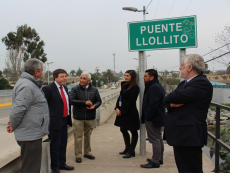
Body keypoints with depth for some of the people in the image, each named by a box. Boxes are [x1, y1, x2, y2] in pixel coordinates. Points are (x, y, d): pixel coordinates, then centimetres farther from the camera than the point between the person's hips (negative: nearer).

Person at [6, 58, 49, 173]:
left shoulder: (30, 84, 14)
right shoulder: (27, 86, -21)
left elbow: (19, 108, 21)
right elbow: (17, 110, -24)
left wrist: (13, 124, 12)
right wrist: (13, 127, -8)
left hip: (33, 134, 10)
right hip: (30, 136, -10)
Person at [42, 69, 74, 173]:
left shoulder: (65, 88, 12)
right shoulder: (48, 89, -13)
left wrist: (69, 118, 15)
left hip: (64, 121, 8)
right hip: (55, 122, -7)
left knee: (63, 144, 18)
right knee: (55, 146, 5)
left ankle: (62, 164, 34)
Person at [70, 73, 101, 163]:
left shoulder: (94, 90, 7)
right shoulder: (75, 89, -2)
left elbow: (99, 101, 9)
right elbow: (72, 100, -13)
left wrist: (94, 106, -13)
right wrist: (85, 102, -18)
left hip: (90, 118, 3)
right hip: (78, 117, -2)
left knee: (88, 136, 14)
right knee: (78, 137, 1)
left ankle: (87, 152, 29)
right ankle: (78, 155, 14)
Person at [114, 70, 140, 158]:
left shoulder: (135, 87, -14)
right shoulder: (124, 85, 10)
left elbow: (130, 101, -17)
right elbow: (120, 97, 11)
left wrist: (122, 110, -14)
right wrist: (117, 108, -2)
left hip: (131, 113, -9)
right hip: (122, 111, 9)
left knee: (133, 131, 5)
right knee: (123, 130, 17)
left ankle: (131, 151, 13)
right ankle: (127, 148, 32)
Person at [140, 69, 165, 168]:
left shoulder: (154, 87, -19)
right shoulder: (158, 86, 16)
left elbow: (153, 104, -27)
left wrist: (147, 117, -20)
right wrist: (148, 116, 19)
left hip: (153, 119, -11)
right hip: (158, 117, 11)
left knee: (155, 140, -5)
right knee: (158, 139, 17)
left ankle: (155, 162, 2)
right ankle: (159, 159, 29)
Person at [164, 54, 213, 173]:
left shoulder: (202, 83, -15)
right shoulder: (184, 83, 17)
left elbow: (179, 96, -25)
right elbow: (167, 101, 12)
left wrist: (171, 98, -2)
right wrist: (172, 104, -11)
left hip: (189, 136, -10)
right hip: (180, 135, 10)